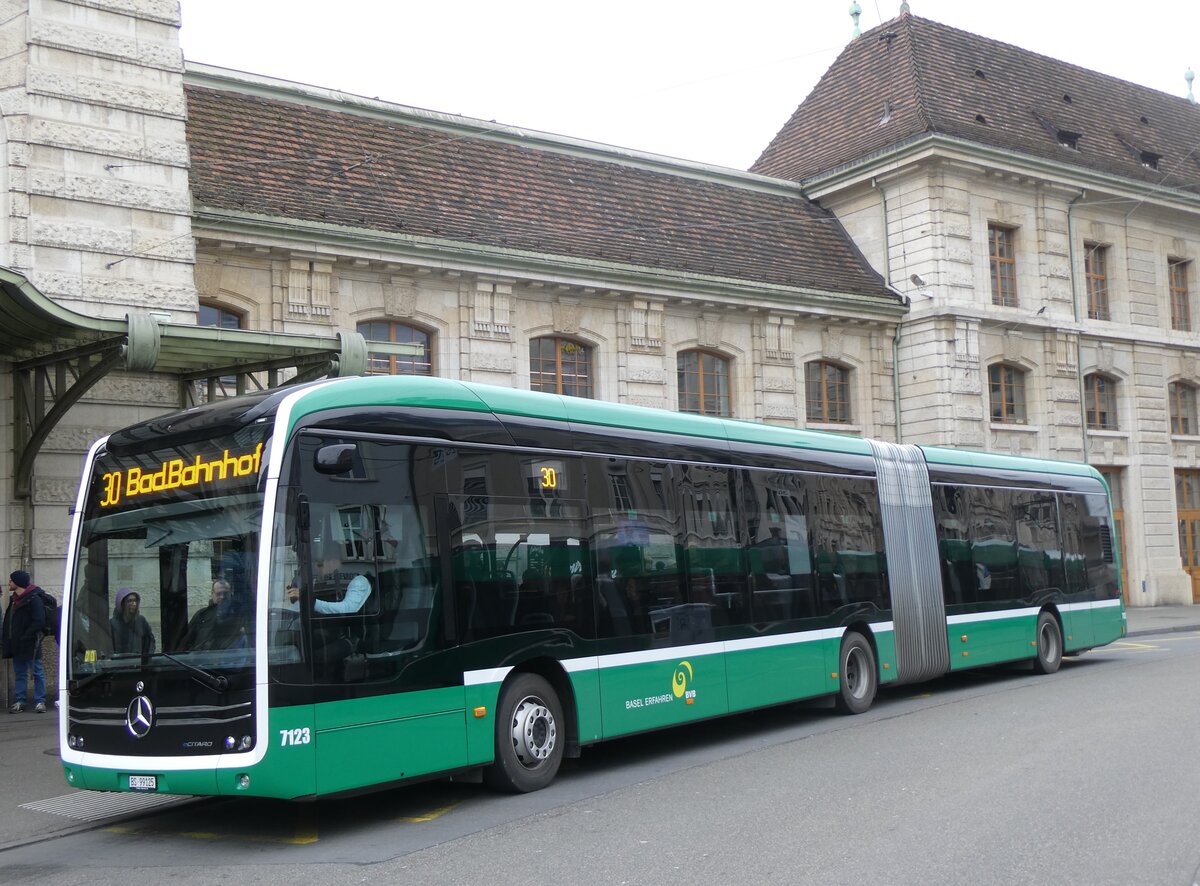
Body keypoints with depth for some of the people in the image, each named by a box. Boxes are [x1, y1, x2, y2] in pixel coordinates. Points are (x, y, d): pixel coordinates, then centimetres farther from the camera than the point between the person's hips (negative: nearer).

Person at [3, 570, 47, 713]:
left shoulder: (33, 599, -12)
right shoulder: (14, 599, 14)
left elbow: (39, 622, -18)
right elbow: (9, 622, 18)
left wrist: (25, 637, -19)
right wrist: (9, 641, 7)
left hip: (30, 644, -8)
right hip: (16, 645, 8)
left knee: (37, 672, -1)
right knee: (20, 673, 11)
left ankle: (40, 701, 1)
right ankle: (20, 701, 15)